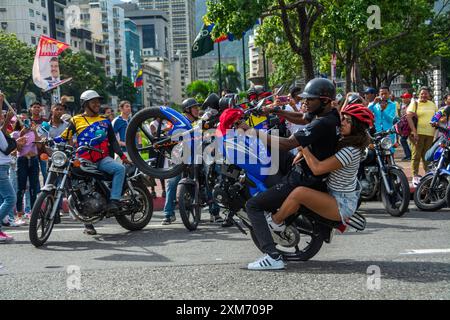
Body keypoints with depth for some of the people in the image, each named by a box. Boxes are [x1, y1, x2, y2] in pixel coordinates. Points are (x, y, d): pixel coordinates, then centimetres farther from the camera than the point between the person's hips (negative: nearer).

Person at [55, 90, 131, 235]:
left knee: (120, 168, -28)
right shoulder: (76, 120, 9)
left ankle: (114, 201, -30)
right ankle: (88, 224, 8)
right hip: (84, 161, -1)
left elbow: (113, 140, 19)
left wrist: (123, 156, 13)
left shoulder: (105, 121, 16)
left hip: (103, 159, 1)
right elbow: (65, 136, 6)